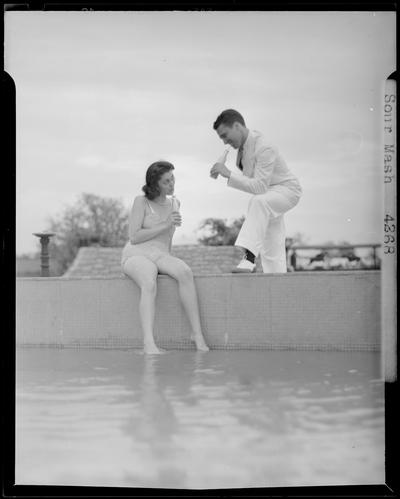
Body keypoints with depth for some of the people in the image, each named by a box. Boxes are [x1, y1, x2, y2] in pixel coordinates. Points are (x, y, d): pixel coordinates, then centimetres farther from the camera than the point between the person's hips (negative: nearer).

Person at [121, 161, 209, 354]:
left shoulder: (174, 204, 15)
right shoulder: (141, 201, -1)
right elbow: (134, 237, -9)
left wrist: (170, 264, 13)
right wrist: (165, 225, -13)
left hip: (160, 257, 4)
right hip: (136, 256, -4)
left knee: (185, 272, -33)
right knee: (149, 285, -40)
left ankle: (197, 333, -34)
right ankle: (149, 344, -51)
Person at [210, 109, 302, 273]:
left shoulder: (264, 149, -28)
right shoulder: (244, 144, -2)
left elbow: (260, 187, -37)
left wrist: (229, 174, -38)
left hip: (286, 191, -10)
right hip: (268, 199, 10)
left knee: (259, 201, -40)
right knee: (271, 250, 6)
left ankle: (249, 258, -47)